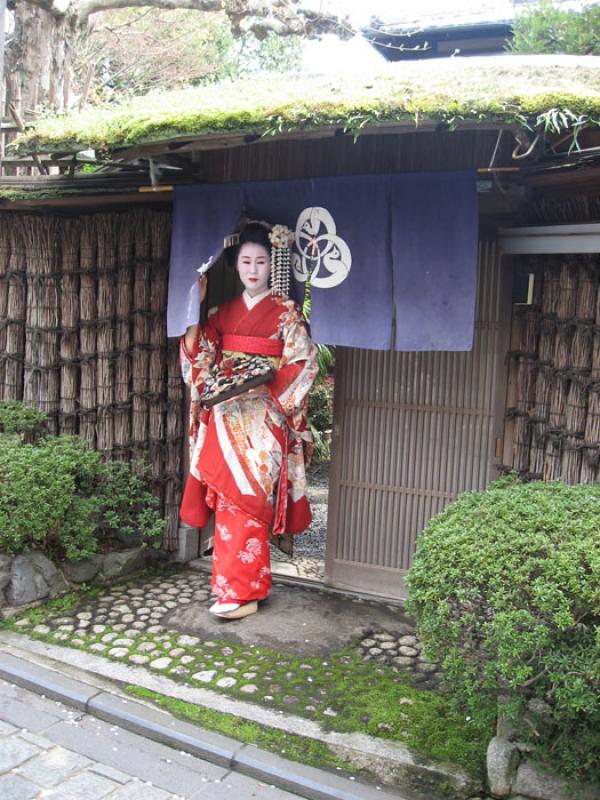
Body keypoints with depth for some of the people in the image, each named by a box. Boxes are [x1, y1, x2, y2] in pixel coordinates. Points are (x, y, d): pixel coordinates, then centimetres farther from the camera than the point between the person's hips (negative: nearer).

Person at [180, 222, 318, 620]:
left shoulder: (287, 312, 0)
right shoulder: (224, 311, 13)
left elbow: (301, 365, -7)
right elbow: (197, 355, 6)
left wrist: (259, 380, -18)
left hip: (262, 418, -5)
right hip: (224, 417, 5)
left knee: (244, 499, -7)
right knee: (228, 499, 6)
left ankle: (240, 591, 2)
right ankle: (242, 585, 18)